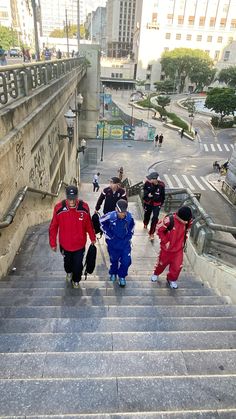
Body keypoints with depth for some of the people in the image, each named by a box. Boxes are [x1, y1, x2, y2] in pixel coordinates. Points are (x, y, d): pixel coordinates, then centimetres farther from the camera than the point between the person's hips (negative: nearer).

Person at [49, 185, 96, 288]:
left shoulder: (84, 207, -20)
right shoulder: (59, 208, -22)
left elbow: (89, 224, -4)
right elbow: (53, 227, -10)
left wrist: (92, 238, 7)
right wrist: (53, 243, -4)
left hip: (80, 244, 0)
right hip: (65, 244, 1)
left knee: (78, 264, 16)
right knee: (67, 261, 26)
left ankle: (76, 280, 46)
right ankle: (69, 272, 61)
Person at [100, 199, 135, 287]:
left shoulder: (129, 217, -18)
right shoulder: (110, 216, -25)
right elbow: (101, 221, -3)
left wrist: (129, 236, 4)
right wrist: (108, 234, -4)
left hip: (125, 243, 1)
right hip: (113, 242, -1)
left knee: (126, 261, 1)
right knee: (114, 260, 17)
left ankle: (122, 276, 28)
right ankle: (113, 273, 47)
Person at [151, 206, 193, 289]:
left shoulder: (188, 221, -14)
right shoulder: (169, 220, -31)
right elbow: (158, 229, -17)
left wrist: (183, 241, 6)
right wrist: (165, 241, -15)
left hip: (179, 248, 3)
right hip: (167, 247, -3)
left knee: (177, 266, 7)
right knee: (162, 263, 18)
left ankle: (172, 279, 35)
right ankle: (156, 274, 49)